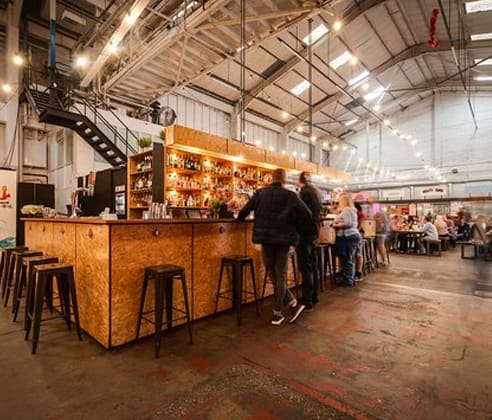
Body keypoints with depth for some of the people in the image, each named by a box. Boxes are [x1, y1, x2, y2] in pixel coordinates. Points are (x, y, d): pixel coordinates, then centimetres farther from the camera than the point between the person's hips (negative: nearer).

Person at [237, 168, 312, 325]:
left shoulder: (259, 193, 2)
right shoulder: (290, 195, -2)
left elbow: (244, 211, 4)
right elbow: (306, 213, -9)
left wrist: (239, 219, 25)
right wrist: (299, 230, 7)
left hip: (266, 238, 1)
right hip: (284, 239, 0)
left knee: (273, 274, 14)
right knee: (280, 275, 8)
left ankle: (293, 304, 15)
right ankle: (277, 313, 13)